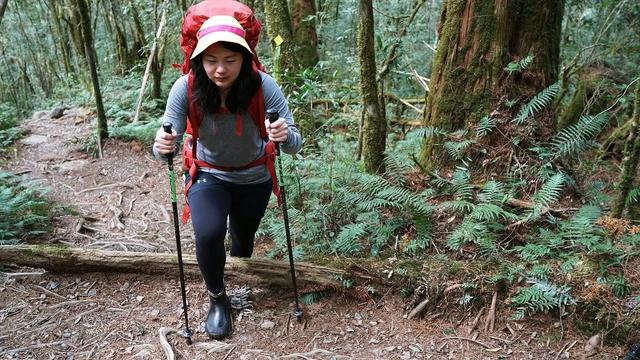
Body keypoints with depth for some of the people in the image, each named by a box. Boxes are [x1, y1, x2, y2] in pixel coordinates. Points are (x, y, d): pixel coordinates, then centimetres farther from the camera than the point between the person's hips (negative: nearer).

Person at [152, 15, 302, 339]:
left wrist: (284, 135, -50)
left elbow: (295, 145, -27)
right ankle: (217, 299, 4)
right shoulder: (187, 88, -26)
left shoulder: (262, 86, -29)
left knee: (243, 242, 19)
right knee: (208, 234, -25)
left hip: (253, 177, 1)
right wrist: (162, 146, -47)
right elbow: (165, 147, -24)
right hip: (208, 175, -1)